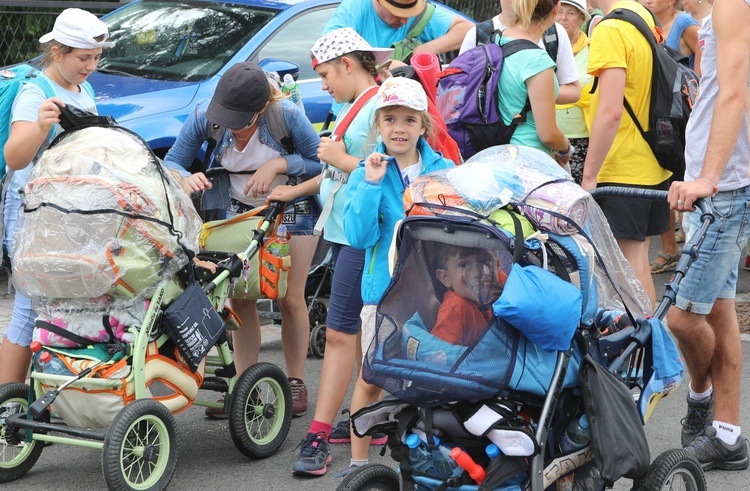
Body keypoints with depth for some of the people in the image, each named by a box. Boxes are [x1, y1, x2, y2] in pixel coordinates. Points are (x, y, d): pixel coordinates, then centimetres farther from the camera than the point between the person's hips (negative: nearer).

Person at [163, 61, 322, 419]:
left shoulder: (287, 115, -28)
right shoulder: (204, 115, -22)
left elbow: (321, 162, -17)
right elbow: (171, 163, -13)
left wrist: (278, 164, -32)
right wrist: (188, 178, -36)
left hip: (291, 210, -3)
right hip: (239, 211, 3)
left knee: (290, 299, 0)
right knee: (240, 300, -1)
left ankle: (296, 383, 14)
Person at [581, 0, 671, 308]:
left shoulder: (609, 30, -17)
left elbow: (610, 111, -24)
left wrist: (589, 176, -20)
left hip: (622, 170, -9)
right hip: (653, 166, 9)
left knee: (628, 266, -4)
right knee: (638, 261, 16)